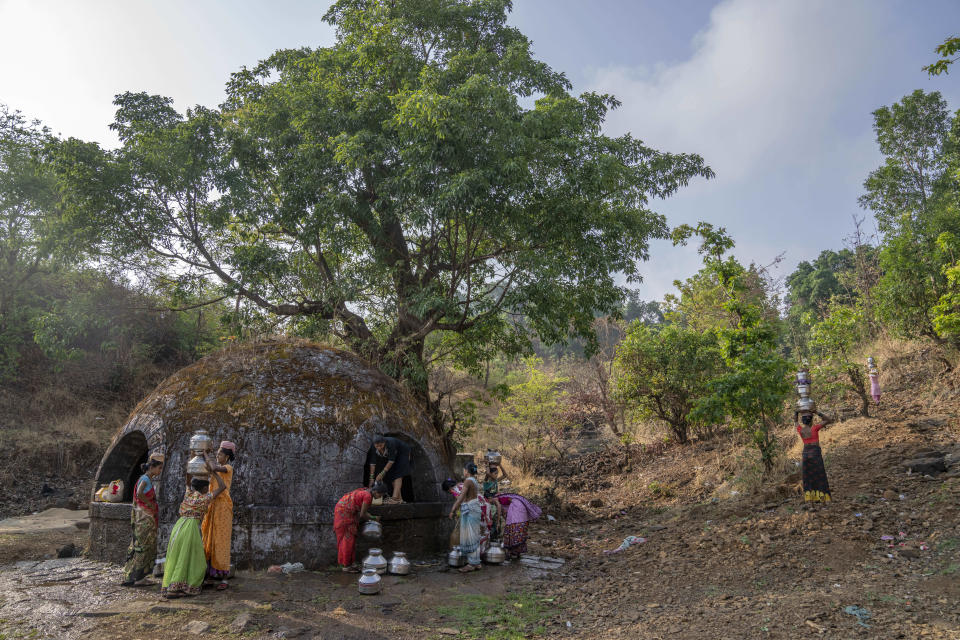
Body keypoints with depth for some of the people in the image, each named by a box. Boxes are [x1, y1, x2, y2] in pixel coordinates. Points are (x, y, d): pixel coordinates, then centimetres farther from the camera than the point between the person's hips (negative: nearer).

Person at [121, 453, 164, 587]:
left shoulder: (149, 479, 15)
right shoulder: (145, 479, -13)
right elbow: (139, 494, -30)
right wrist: (150, 504, -19)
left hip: (148, 518, 9)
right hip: (144, 517, -9)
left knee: (148, 548, 12)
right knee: (143, 547, -4)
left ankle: (139, 576, 18)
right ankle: (136, 577, 2)